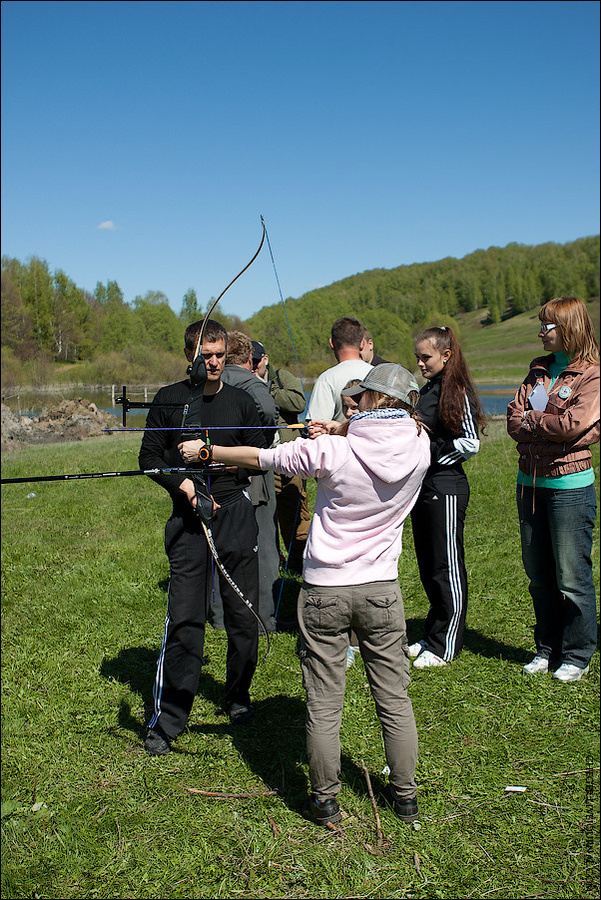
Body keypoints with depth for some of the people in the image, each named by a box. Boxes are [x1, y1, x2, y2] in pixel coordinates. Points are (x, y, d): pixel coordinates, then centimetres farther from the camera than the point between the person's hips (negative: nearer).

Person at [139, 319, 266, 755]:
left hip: (235, 511, 2)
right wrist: (183, 484, -11)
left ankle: (238, 697, 29)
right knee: (184, 618, -5)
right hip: (188, 517, -1)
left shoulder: (240, 401, 9)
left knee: (243, 613, 7)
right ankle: (167, 720, 5)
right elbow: (149, 457, 6)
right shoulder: (169, 400, 6)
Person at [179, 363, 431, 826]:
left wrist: (204, 449, 9)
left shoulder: (332, 451, -16)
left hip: (325, 590, -3)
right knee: (394, 698, 14)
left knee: (324, 704, 9)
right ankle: (405, 796, 27)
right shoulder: (419, 445, -6)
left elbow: (257, 457, -5)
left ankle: (325, 801, 22)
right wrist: (342, 429, 3)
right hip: (381, 589, 3)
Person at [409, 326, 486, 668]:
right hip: (422, 486, 9)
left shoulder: (459, 392, -11)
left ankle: (445, 646, 9)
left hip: (447, 488, -8)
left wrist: (432, 451, -14)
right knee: (427, 566, 14)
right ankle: (432, 636, 26)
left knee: (447, 567, 0)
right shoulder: (425, 390, 14)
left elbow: (471, 443, -15)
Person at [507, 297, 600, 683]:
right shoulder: (538, 371, 13)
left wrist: (532, 420, -6)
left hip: (570, 484, -6)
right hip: (530, 481, 6)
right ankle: (548, 648, 27)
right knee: (538, 574, 13)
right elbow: (514, 422, 2)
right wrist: (554, 427, -13)